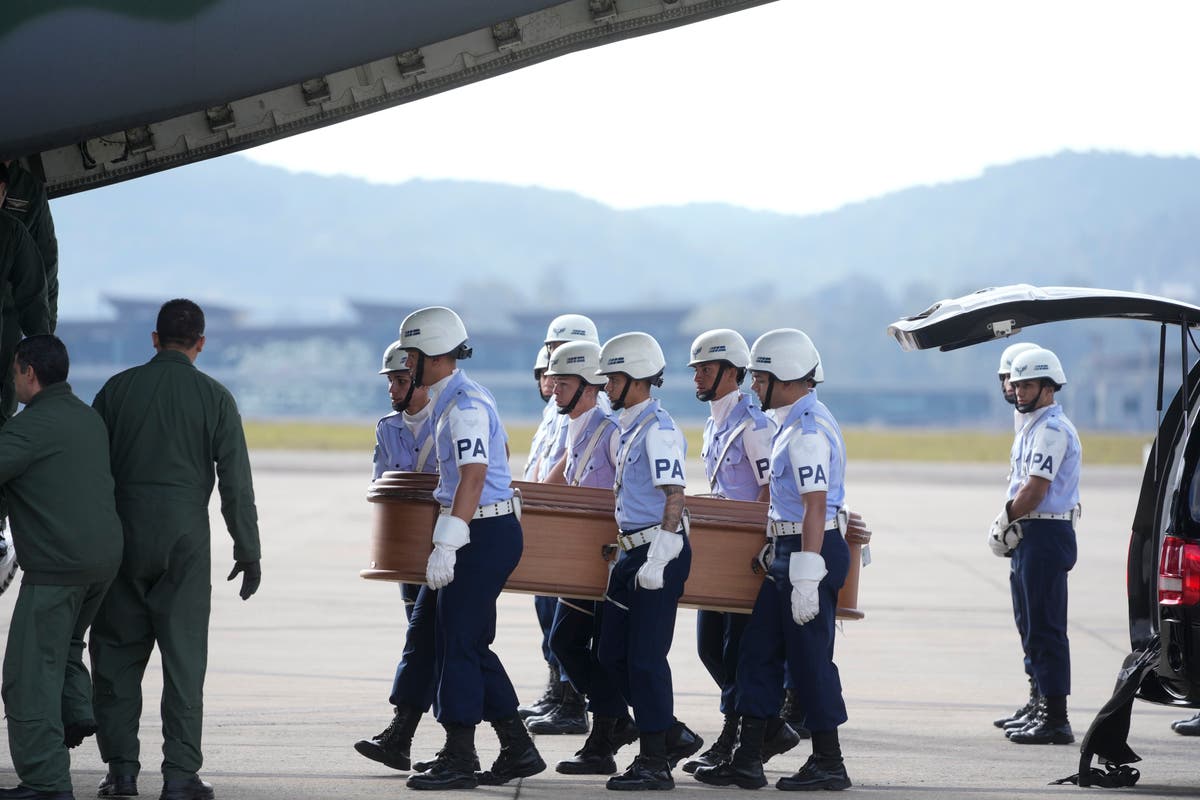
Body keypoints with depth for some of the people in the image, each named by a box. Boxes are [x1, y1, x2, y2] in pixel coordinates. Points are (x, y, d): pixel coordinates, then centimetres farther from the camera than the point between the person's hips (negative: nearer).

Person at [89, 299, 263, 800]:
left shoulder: (118, 389, 3)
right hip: (186, 536, -1)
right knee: (183, 656, 2)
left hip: (122, 533, 1)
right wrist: (248, 551, 4)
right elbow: (236, 482, -3)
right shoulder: (214, 397, -1)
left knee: (117, 652, 9)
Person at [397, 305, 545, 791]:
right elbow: (501, 449, 30)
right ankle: (518, 750, 16)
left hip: (485, 535, -10)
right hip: (487, 530, 10)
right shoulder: (469, 398, 14)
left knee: (458, 642, -5)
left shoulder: (465, 407, -18)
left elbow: (472, 478, -26)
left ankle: (459, 759, -1)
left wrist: (446, 545, -31)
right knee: (471, 645, 13)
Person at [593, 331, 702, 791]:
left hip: (659, 553, -10)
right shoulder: (625, 430, 15)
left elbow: (674, 498, -19)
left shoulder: (659, 430, -14)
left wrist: (657, 561, -23)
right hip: (631, 552, 10)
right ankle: (673, 735, 20)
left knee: (645, 658, -6)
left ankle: (654, 763, -1)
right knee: (612, 653, 10)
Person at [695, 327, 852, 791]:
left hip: (809, 552, -11)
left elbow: (814, 509, -23)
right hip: (788, 553, 11)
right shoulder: (796, 422, 15)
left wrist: (806, 579, -25)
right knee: (759, 653, 10)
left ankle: (829, 763, 6)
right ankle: (746, 761, 13)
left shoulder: (808, 430, -18)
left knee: (809, 658, -3)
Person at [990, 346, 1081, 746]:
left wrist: (1005, 521, -7)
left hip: (1046, 534, -11)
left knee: (1046, 628, -10)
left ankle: (1056, 720, -10)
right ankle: (1045, 709, 21)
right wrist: (1009, 522, 6)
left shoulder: (1052, 429, -15)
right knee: (1035, 627, 15)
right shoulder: (1036, 427, 18)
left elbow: (1034, 491, -19)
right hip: (1032, 534, 11)